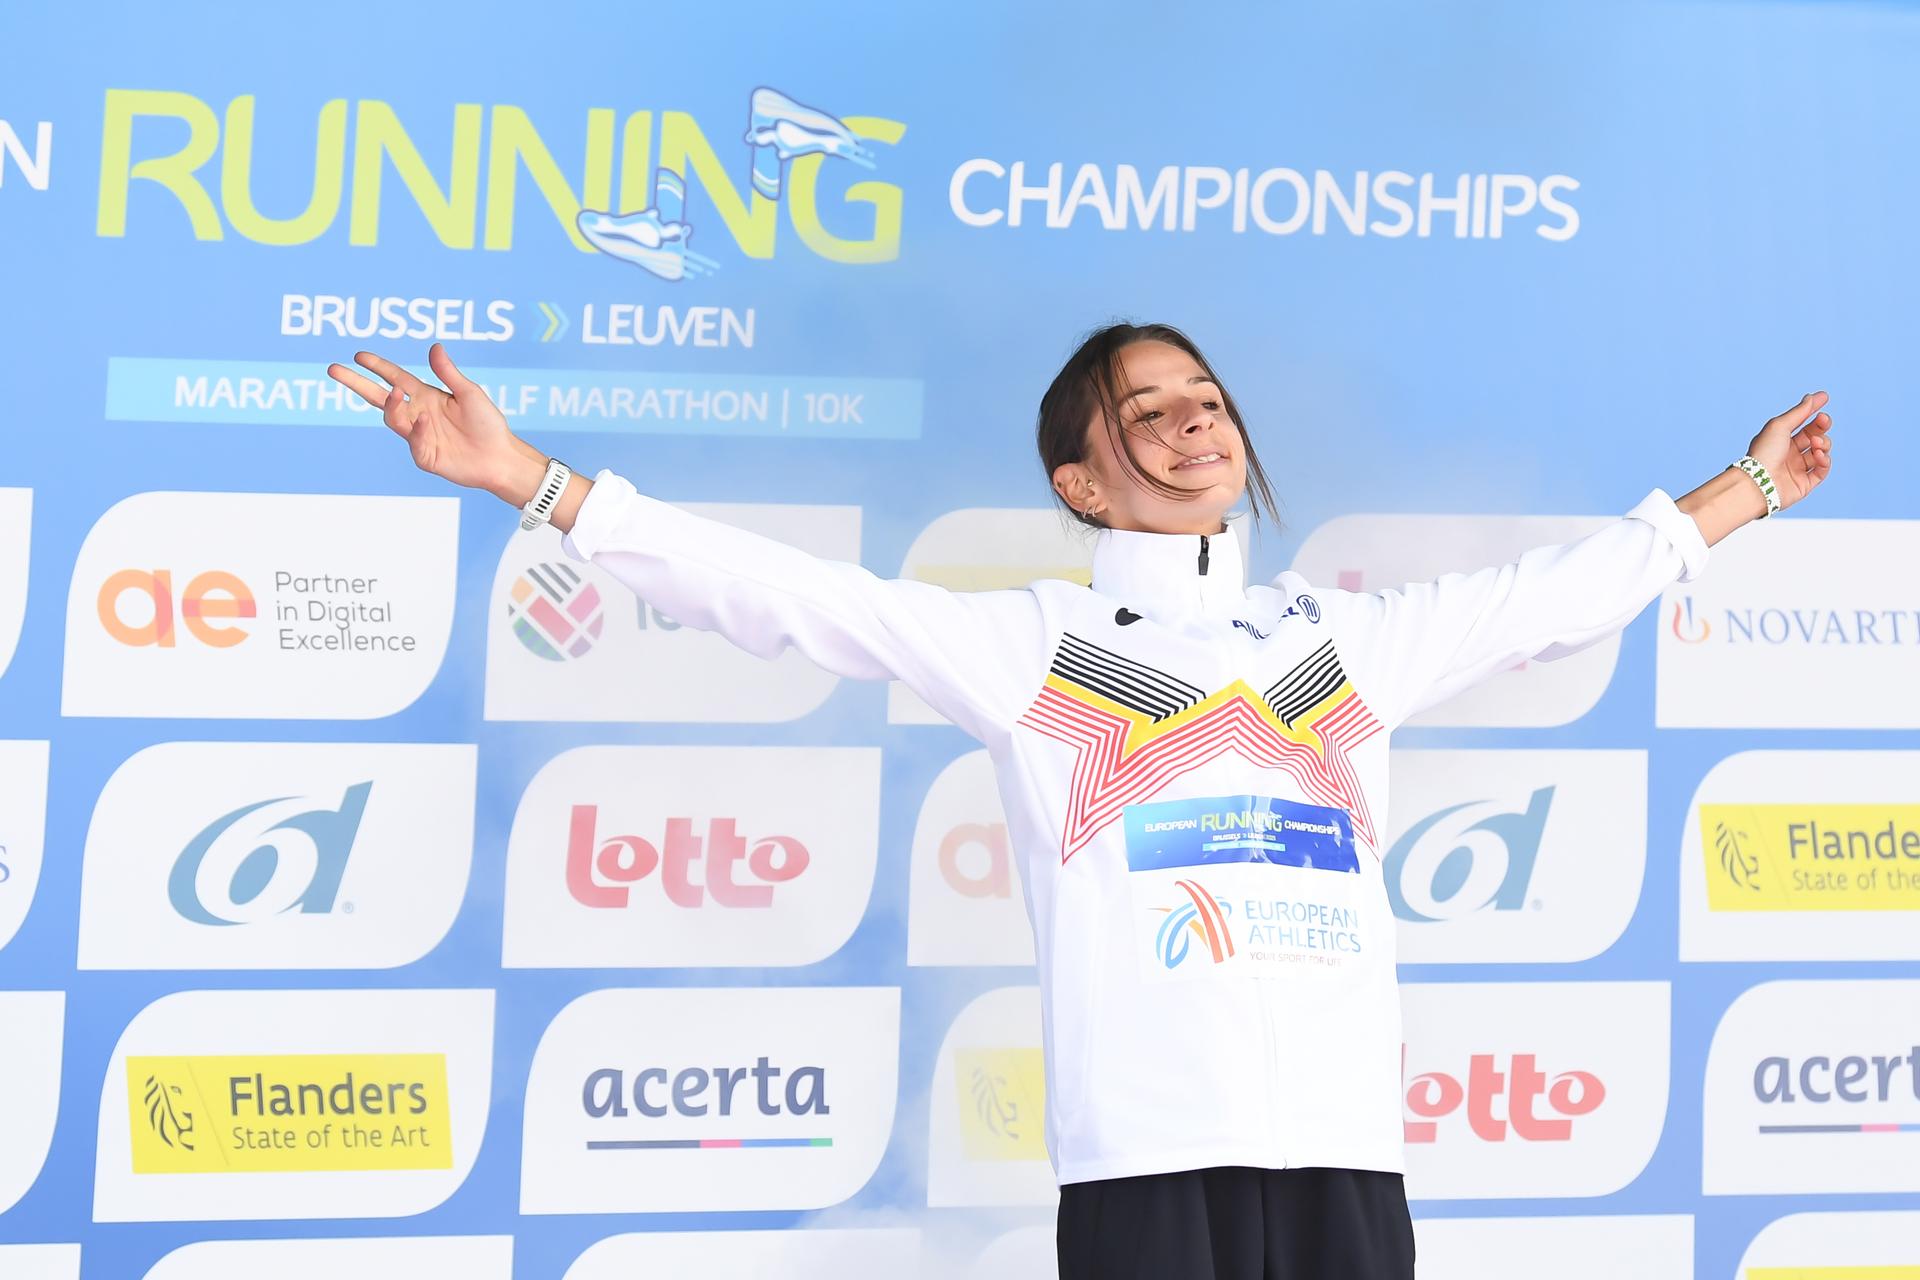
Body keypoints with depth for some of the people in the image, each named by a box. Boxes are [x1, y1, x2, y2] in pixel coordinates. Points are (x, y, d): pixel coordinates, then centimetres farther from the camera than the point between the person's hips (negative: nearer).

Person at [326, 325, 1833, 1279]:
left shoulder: (1347, 637, 19)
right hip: (1145, 1159, -3)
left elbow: (1561, 591, 30)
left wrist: (1750, 488, 37)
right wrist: (527, 479, -3)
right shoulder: (1032, 645, 8)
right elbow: (783, 592, 2)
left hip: (1349, 1151, 3)